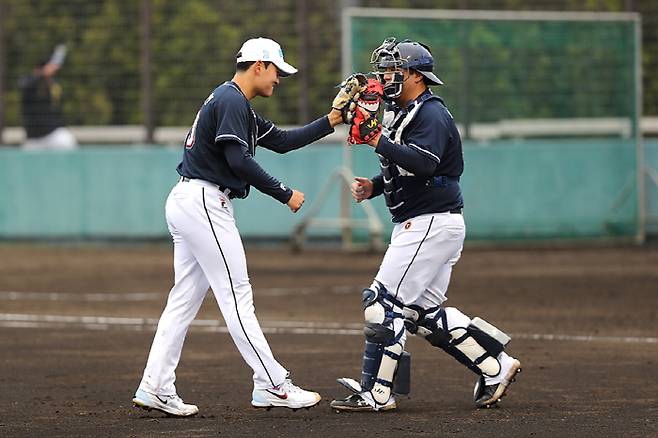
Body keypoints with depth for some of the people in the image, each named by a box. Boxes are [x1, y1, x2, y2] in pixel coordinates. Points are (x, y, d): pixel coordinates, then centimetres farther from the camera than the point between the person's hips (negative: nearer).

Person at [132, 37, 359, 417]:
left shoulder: (236, 105, 21)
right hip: (204, 203, -11)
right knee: (237, 296, -7)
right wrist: (285, 195, -14)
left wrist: (332, 121, 15)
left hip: (187, 204, 11)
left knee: (185, 299, 8)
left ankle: (155, 389, 6)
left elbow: (282, 141, 21)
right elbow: (239, 161, -22)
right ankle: (273, 386, -5)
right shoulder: (232, 101, -12)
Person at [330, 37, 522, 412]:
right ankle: (495, 368, 15)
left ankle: (377, 394, -8)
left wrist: (378, 140, -29)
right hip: (417, 225, 11)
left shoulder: (431, 115, -14)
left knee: (384, 303, -11)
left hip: (434, 223, -11)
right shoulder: (402, 113, 18)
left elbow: (424, 163, -30)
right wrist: (373, 187, 10)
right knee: (425, 312, 11)